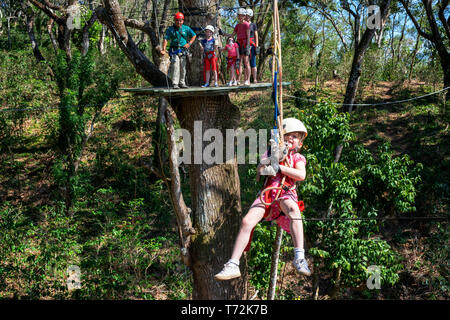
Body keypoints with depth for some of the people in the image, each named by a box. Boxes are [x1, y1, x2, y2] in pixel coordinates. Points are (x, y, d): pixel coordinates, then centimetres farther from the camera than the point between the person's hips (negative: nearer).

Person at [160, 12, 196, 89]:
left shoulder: (186, 28, 8)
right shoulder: (170, 29, 1)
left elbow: (194, 36, 17)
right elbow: (166, 39, -8)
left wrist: (189, 43, 1)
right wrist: (163, 49, -22)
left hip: (183, 50, 3)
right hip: (174, 51, -3)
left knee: (183, 68, 7)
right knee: (175, 66, -13)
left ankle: (182, 83, 18)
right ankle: (175, 84, -13)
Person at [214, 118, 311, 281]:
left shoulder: (298, 158, 17)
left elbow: (301, 175, -5)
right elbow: (260, 169, 7)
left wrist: (280, 167, -7)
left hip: (285, 194, -2)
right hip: (267, 193, 2)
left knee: (293, 208, -39)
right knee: (247, 221, -21)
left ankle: (299, 257, -46)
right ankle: (233, 265, -18)